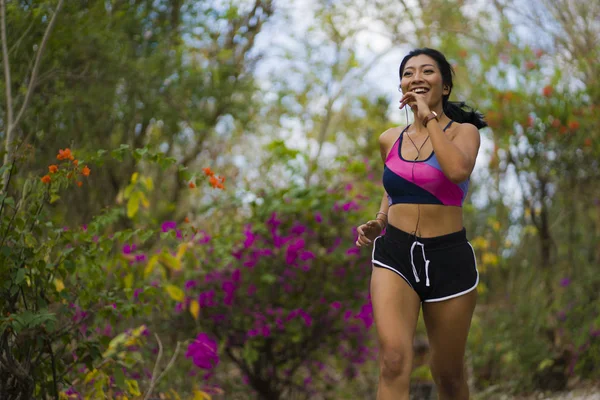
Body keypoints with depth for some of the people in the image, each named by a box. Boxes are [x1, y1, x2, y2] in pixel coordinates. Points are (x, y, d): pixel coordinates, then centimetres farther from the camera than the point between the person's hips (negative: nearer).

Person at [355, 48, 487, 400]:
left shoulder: (463, 131, -1)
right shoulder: (390, 140, 9)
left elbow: (458, 170, -25)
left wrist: (430, 118, -16)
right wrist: (378, 224, 9)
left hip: (448, 257, -1)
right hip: (394, 253, 1)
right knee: (394, 359, -21)